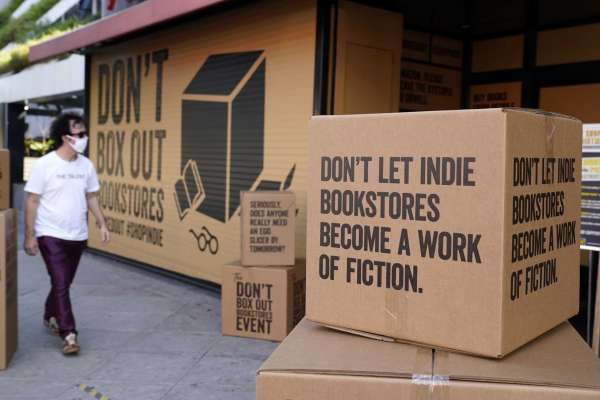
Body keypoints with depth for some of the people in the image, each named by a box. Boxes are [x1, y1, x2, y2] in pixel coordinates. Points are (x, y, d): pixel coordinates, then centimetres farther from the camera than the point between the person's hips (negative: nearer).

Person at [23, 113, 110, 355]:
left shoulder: (86, 165, 2)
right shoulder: (44, 165, -12)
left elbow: (91, 197, 12)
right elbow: (32, 201, -9)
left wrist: (102, 224, 4)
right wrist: (29, 235, -11)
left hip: (77, 236, 5)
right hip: (51, 235, -5)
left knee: (64, 283, 16)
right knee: (60, 284, -8)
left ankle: (50, 317, 40)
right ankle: (69, 335, -4)